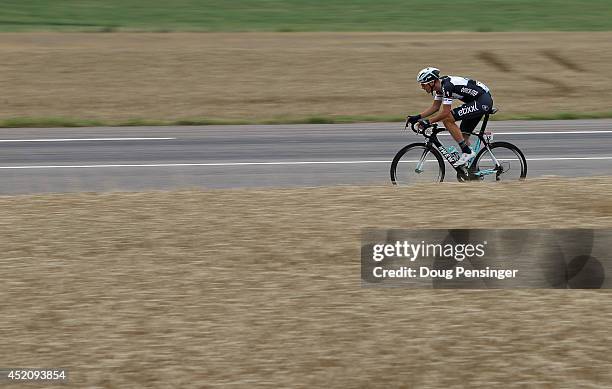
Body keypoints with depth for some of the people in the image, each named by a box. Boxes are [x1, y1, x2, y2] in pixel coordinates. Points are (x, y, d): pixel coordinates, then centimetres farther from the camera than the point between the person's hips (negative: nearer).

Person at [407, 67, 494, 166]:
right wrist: (418, 117, 8)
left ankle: (467, 152, -12)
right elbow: (435, 107, 17)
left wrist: (428, 122, -19)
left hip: (483, 101, -10)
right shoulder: (440, 85, 7)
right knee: (463, 135, 11)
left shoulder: (447, 86, -22)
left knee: (447, 119, -17)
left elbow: (445, 112, -23)